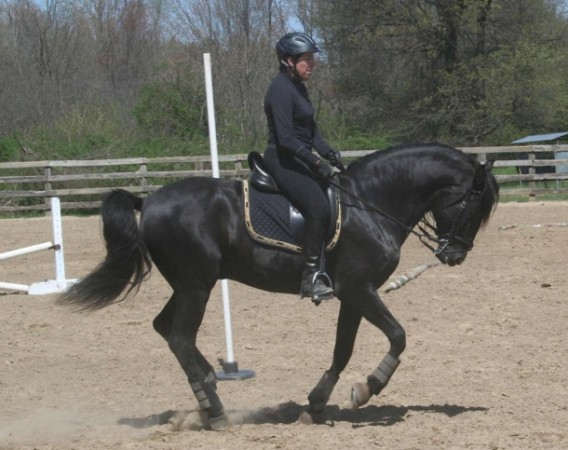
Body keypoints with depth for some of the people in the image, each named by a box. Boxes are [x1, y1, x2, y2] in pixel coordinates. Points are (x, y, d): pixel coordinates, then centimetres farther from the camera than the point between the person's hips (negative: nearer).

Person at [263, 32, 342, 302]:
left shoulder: (298, 87, 16)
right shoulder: (281, 89, -15)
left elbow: (310, 129, 20)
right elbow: (285, 138, -21)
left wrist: (328, 153, 4)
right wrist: (316, 162, -23)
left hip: (299, 160, 11)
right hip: (283, 161, -11)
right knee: (318, 206, -28)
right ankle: (311, 278, -27)